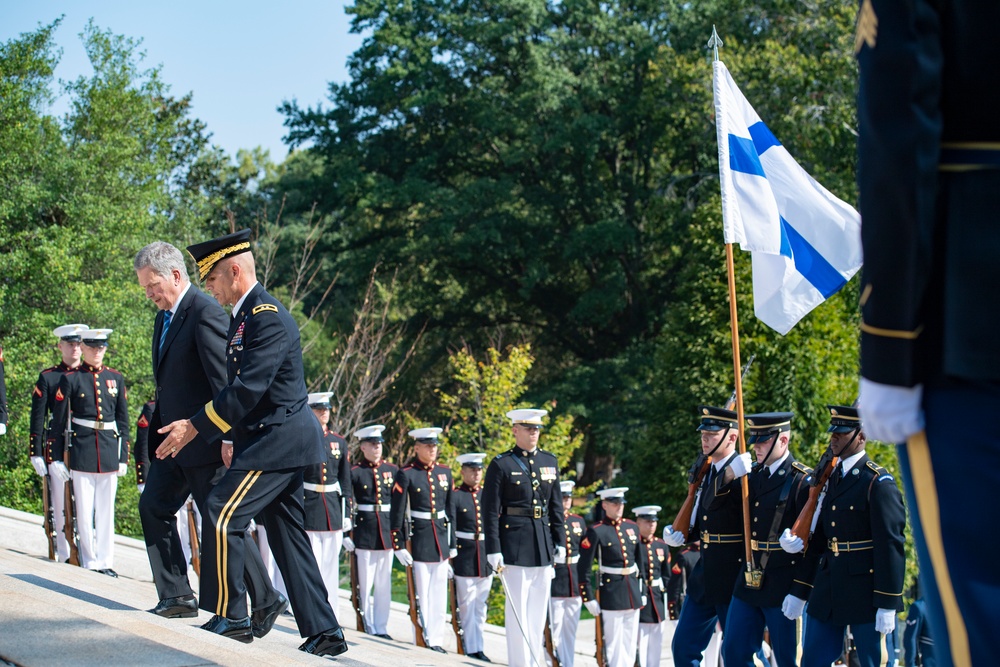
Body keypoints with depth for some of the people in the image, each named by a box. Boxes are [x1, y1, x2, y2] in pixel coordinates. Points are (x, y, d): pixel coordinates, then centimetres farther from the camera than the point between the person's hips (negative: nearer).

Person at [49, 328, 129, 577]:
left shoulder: (116, 378, 10)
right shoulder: (71, 379, 0)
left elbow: (123, 420, 13)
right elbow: (58, 421, 1)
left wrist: (123, 457, 9)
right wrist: (57, 458, -3)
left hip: (109, 451, 3)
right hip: (82, 451, -3)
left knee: (107, 510, 6)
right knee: (85, 510, -1)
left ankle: (105, 561, 13)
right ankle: (89, 561, 7)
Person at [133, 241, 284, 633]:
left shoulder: (205, 313, -17)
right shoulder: (164, 317, 13)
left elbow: (225, 378, -22)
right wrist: (156, 435, 18)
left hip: (207, 440, -9)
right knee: (153, 506, 5)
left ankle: (265, 600, 5)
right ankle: (177, 597, 9)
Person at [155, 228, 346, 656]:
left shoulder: (268, 317, -17)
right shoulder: (245, 315, 15)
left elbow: (249, 387, -24)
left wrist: (195, 427, -22)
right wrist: (230, 437, 20)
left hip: (279, 440, -10)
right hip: (278, 441, 10)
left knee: (221, 512, -14)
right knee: (288, 536, 9)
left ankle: (231, 618, -7)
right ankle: (323, 633, 11)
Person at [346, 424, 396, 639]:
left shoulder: (392, 470, 8)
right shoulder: (355, 473, -2)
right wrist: (347, 534, -8)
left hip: (387, 532, 3)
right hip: (364, 533, -3)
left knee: (385, 583, 7)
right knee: (365, 583, 1)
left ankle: (381, 627, 14)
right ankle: (368, 627, 8)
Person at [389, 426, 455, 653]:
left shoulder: (445, 472, 9)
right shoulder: (406, 475, -6)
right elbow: (396, 514, -7)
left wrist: (452, 545, 14)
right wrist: (399, 546, -11)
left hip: (440, 542, 5)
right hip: (418, 542, -5)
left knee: (439, 595, 8)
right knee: (421, 594, -1)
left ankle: (436, 641, 15)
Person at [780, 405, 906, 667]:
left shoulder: (878, 482, -11)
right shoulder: (831, 477, 12)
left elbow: (890, 544, -15)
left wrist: (887, 604, -18)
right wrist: (799, 543, -4)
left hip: (865, 590, -8)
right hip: (828, 587, 8)